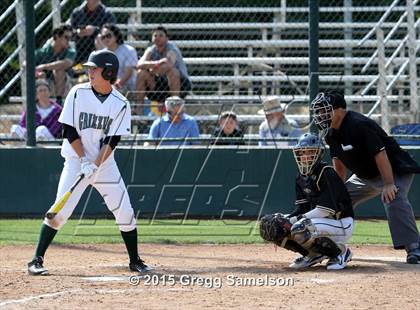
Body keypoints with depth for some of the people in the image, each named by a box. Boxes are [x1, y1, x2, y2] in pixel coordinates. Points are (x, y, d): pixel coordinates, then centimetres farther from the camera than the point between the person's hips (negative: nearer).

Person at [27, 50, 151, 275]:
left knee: (124, 212, -1)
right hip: (76, 159, -1)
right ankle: (37, 260, -9)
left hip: (105, 163, 2)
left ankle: (135, 261, 16)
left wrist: (95, 165, -21)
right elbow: (69, 130, -7)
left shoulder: (120, 104, -6)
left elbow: (112, 141, -9)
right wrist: (83, 160, -15)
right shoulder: (78, 93, -7)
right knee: (60, 211, -13)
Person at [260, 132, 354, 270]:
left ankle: (341, 252, -12)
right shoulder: (301, 177, 7)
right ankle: (314, 254, 9)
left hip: (341, 224, -8)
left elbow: (326, 210, -24)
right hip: (321, 222, 8)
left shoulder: (327, 173, -18)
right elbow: (302, 208, 7)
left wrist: (292, 221, -24)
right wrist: (284, 220, -14)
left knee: (300, 228, -34)